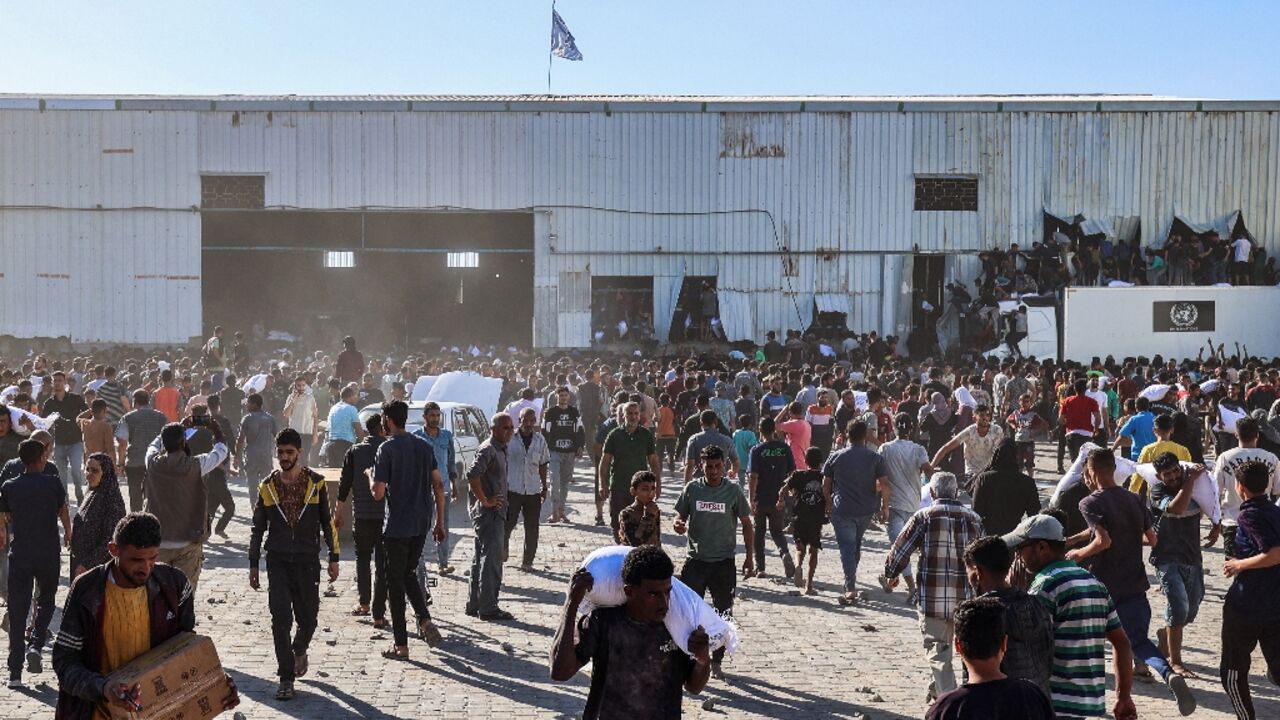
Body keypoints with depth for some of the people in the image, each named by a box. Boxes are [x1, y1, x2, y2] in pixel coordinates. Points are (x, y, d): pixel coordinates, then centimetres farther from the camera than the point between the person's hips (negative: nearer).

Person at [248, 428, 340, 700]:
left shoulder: (316, 483, 0)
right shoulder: (268, 486, 3)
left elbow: (327, 522, 5)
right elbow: (258, 528, 11)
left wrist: (333, 559, 4)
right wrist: (253, 564, 10)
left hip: (307, 560, 0)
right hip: (277, 562, 0)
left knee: (308, 619, 6)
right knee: (281, 621, -6)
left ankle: (299, 649, 40)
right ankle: (286, 679, 2)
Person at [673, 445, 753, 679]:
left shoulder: (733, 491, -3)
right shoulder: (692, 489, -2)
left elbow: (746, 524, 5)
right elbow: (680, 516, 7)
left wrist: (749, 557, 0)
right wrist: (678, 525, -18)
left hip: (724, 562, 0)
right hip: (696, 560, 0)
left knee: (724, 614, 7)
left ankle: (716, 662, 21)